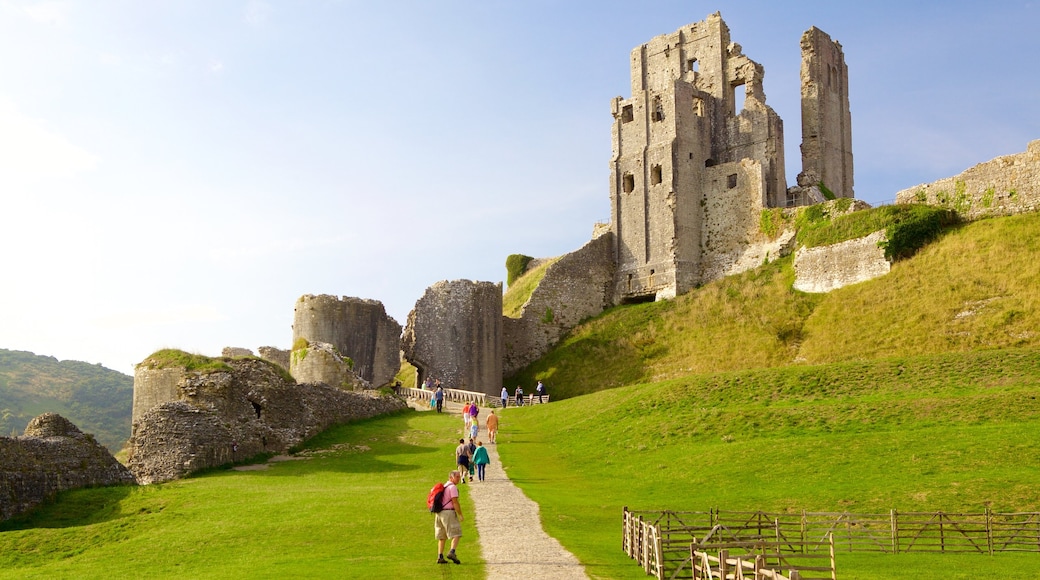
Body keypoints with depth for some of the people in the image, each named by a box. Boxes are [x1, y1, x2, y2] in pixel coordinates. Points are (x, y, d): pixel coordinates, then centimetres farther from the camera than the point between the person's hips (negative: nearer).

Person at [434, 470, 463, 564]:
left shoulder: (443, 487, 19)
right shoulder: (452, 487, -9)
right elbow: (455, 502, -16)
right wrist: (460, 515, -11)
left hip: (439, 513, 9)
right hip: (449, 513, -9)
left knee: (442, 537, 13)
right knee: (456, 535, -9)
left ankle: (440, 557, 8)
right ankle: (452, 553, -26)